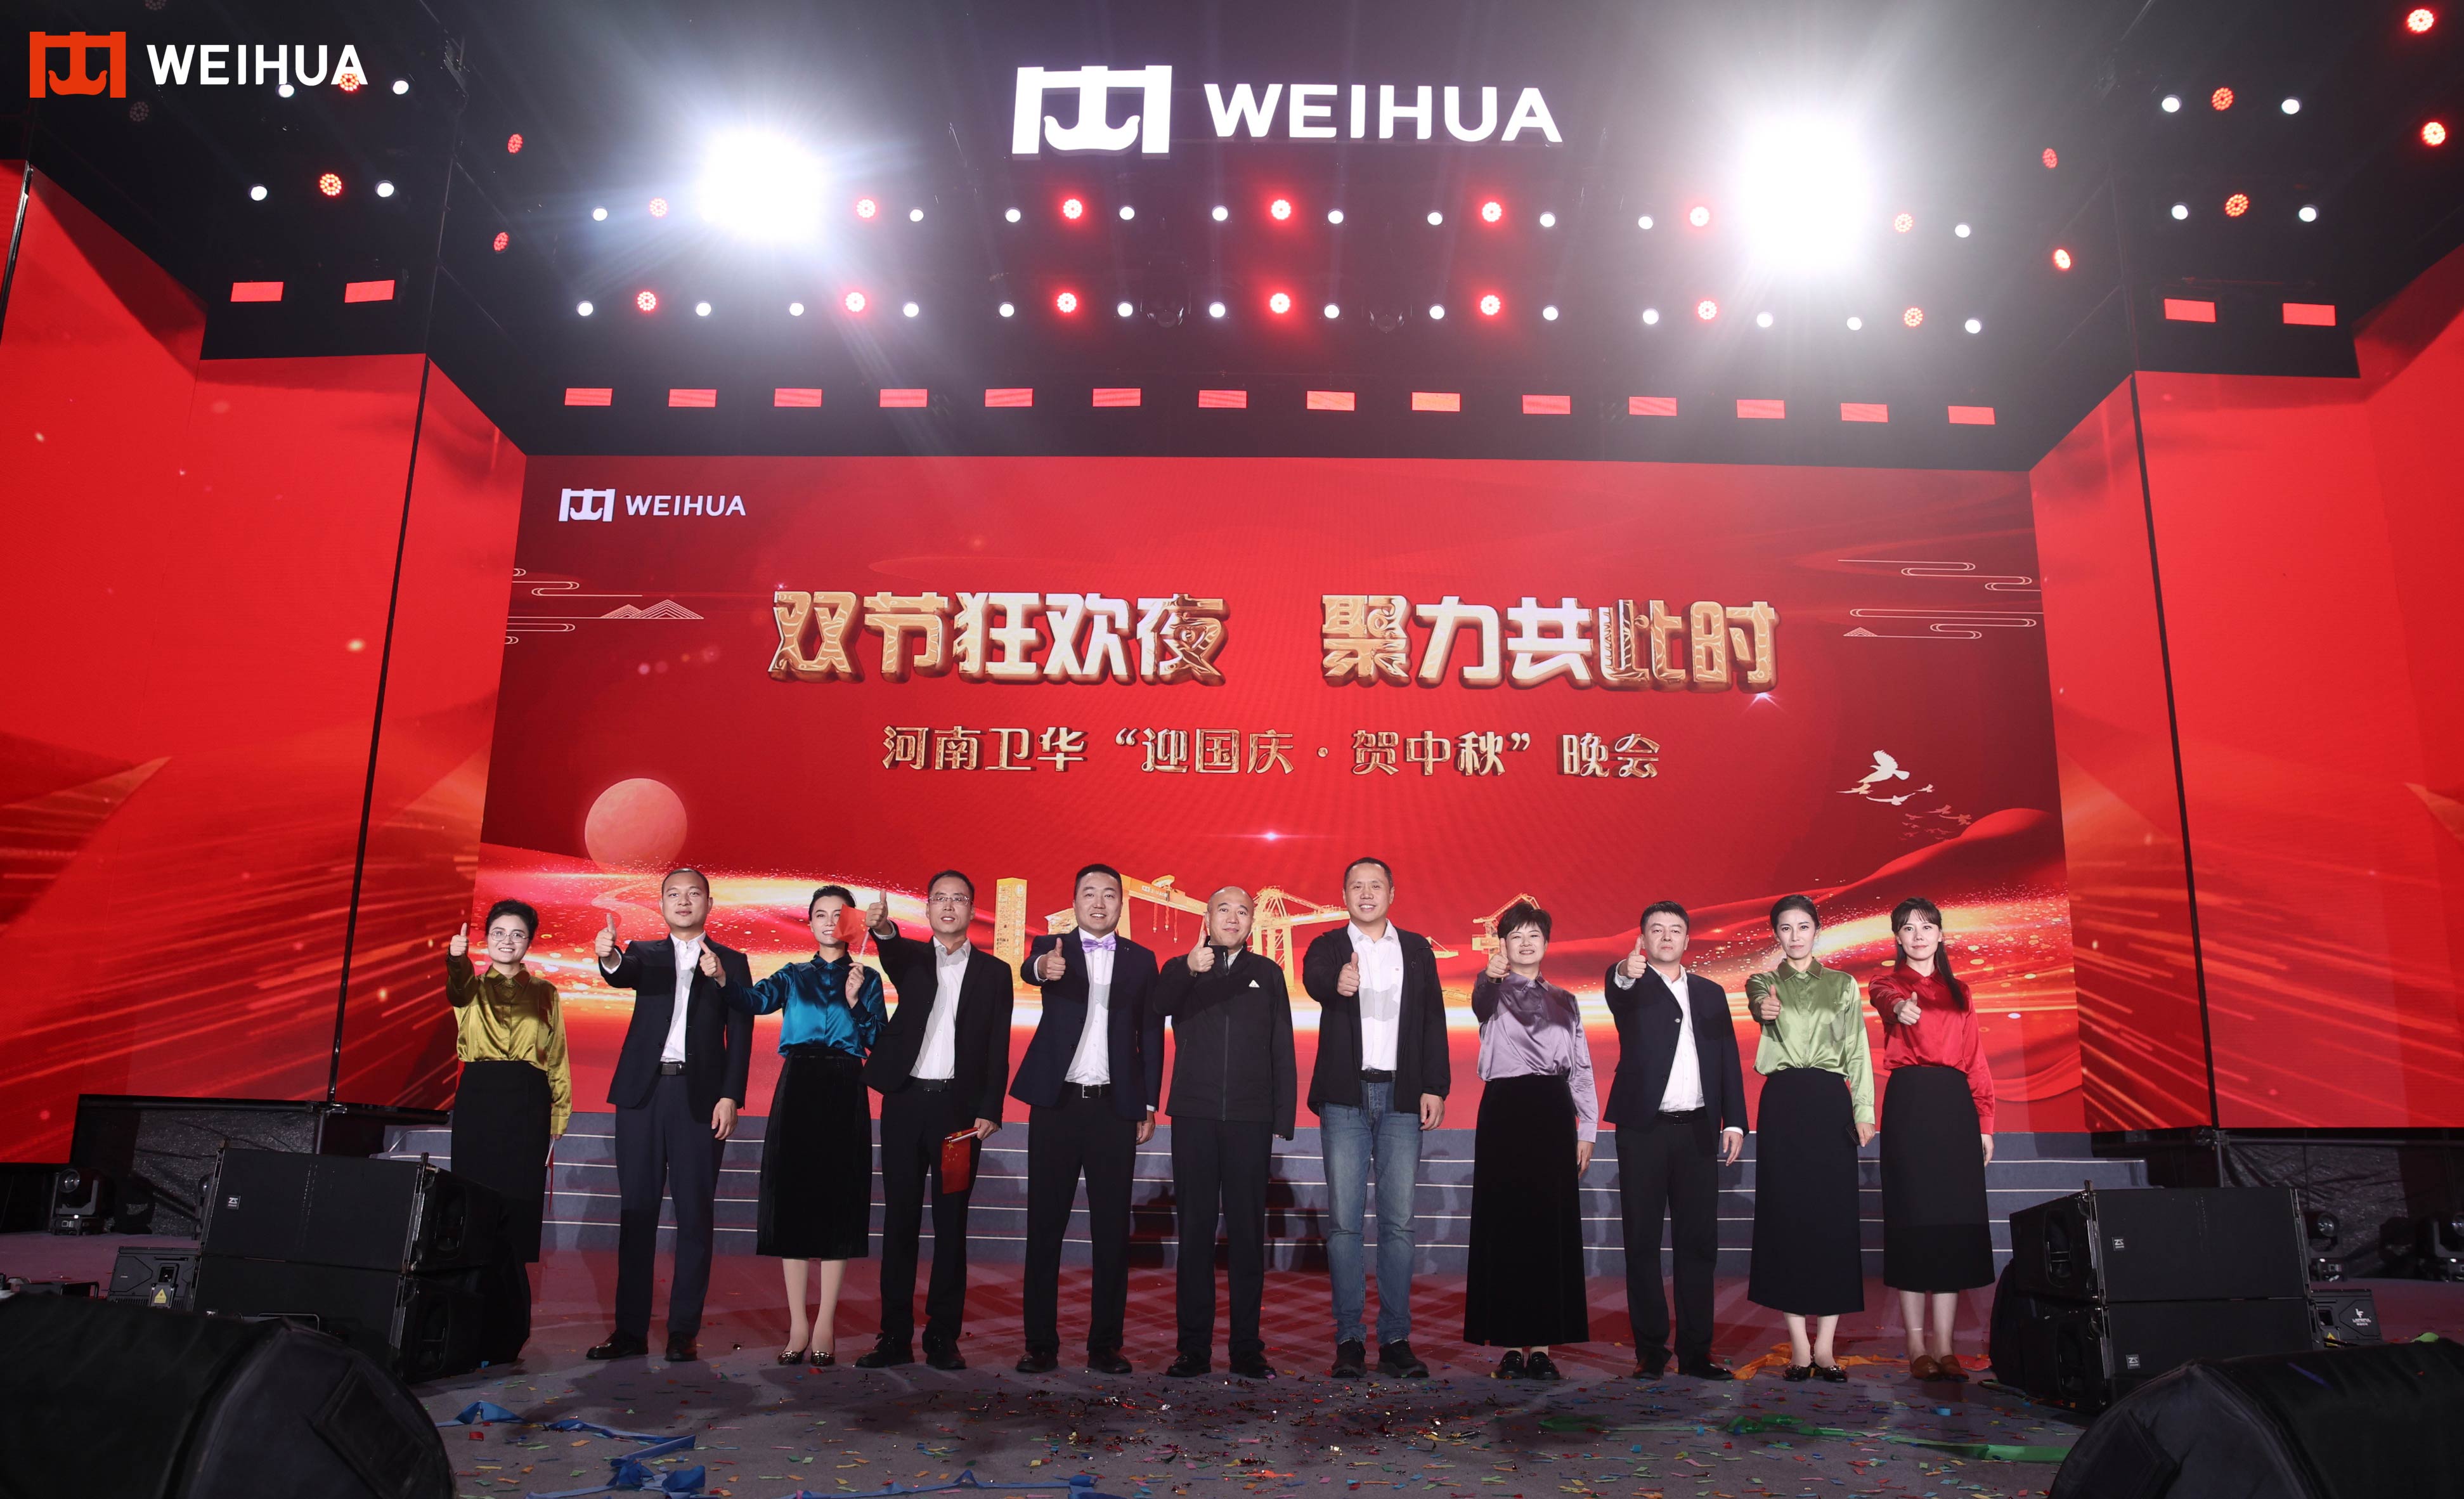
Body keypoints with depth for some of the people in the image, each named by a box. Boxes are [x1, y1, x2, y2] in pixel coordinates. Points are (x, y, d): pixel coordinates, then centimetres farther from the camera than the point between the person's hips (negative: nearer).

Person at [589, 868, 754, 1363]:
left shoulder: (730, 961, 8)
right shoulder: (644, 954, 12)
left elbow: (740, 1034, 3)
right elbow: (624, 975, -11)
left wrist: (730, 1097, -8)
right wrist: (609, 958, -35)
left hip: (700, 1096, -2)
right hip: (643, 1092, 2)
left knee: (695, 1214, 0)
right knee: (636, 1211, 4)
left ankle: (683, 1331, 6)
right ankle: (631, 1330, 10)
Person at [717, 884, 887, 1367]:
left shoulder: (867, 979, 10)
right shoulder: (793, 975, 12)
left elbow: (879, 1042, 0)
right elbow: (756, 1001, -8)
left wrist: (855, 1002, -13)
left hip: (844, 1095, -1)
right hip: (796, 1090, 1)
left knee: (837, 1200, -2)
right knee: (792, 1199, 0)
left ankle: (826, 1326, 3)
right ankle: (798, 1323, 7)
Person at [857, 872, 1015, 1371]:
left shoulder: (994, 972, 7)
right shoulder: (911, 958, 10)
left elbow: (998, 1048, 4)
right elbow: (893, 954, -16)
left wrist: (989, 1110, -7)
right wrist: (884, 927, -40)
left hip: (960, 1108, -1)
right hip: (905, 1102, 1)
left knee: (951, 1224, 3)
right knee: (899, 1220, 4)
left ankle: (943, 1337, 9)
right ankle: (895, 1337, 10)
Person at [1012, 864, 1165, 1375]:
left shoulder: (1141, 960, 10)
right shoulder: (1052, 948, 4)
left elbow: (1151, 1035, 10)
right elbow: (1029, 968, -21)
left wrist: (1149, 1105, 2)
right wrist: (1043, 967, -46)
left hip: (1115, 1106, 1)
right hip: (1057, 1103, -1)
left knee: (1112, 1229, 2)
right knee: (1045, 1226, 2)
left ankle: (1105, 1344, 10)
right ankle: (1041, 1344, 8)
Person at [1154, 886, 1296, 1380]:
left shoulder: (1268, 974, 12)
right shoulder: (1180, 970, 8)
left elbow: (1283, 1052, 9)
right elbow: (1158, 1005, -16)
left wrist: (1283, 1121, 1)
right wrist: (1190, 969, -35)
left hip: (1250, 1121, 1)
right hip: (1194, 1117, -1)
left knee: (1248, 1235, 3)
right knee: (1195, 1233, 3)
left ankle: (1247, 1349, 10)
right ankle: (1194, 1349, 9)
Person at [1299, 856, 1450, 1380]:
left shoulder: (1416, 950, 12)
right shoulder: (1328, 946, 4)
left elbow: (1433, 1021, 9)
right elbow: (1313, 979, -20)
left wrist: (1435, 1087, -1)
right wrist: (1338, 982, -43)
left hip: (1402, 1098, 1)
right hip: (1345, 1097, -1)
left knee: (1399, 1221, 2)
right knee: (1344, 1220, 0)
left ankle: (1396, 1339, 8)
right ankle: (1349, 1340, 6)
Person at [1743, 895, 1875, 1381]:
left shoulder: (1843, 985, 12)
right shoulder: (1764, 983, 9)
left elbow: (1857, 1052, 9)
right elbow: (1758, 1005, -16)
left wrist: (1864, 1111, -3)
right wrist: (1765, 1007, -41)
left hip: (1830, 1104, 1)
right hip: (1783, 1104, -1)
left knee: (1834, 1217, -2)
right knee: (1785, 1216, -2)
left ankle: (1825, 1345, 6)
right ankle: (1799, 1345, 6)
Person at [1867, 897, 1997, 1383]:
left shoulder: (1959, 992, 18)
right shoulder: (1889, 983, 6)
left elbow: (1976, 1059, 16)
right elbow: (1886, 999, -21)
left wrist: (1985, 1121, 7)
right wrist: (1899, 1008, -45)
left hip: (1956, 1105, 4)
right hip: (1910, 1101, -4)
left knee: (1954, 1219, 2)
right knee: (1913, 1217, -4)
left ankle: (1944, 1346, 8)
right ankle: (1917, 1346, 1)